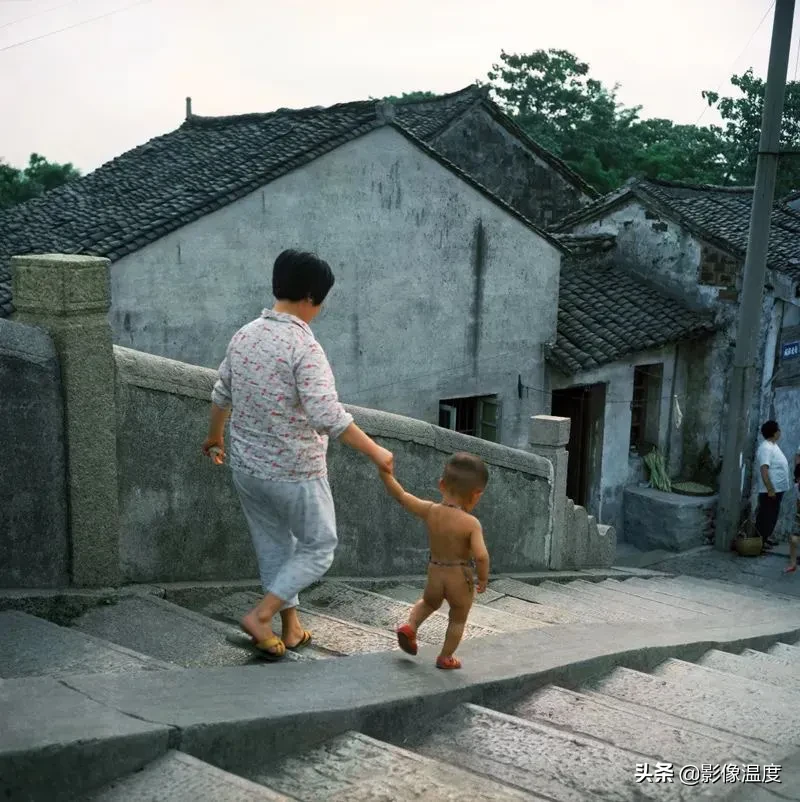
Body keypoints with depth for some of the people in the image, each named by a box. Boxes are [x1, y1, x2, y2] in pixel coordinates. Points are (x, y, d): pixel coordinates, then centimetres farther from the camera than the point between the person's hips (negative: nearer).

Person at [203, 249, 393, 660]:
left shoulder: (244, 335, 1)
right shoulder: (304, 346, -22)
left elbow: (221, 395, 13)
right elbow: (328, 416, -31)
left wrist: (214, 436, 30)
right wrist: (374, 451, -23)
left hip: (246, 467, 7)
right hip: (294, 472, -7)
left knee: (273, 545, 22)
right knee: (319, 546, 13)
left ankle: (290, 625, 33)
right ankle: (260, 615, 6)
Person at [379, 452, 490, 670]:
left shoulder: (430, 511, -9)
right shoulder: (471, 523, -21)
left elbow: (401, 496, -1)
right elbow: (481, 556, -28)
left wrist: (385, 473, 9)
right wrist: (483, 579, -11)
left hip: (435, 575, 4)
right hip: (461, 579, -4)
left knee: (428, 602, 35)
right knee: (458, 620, 22)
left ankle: (410, 626, 15)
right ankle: (445, 658, 30)